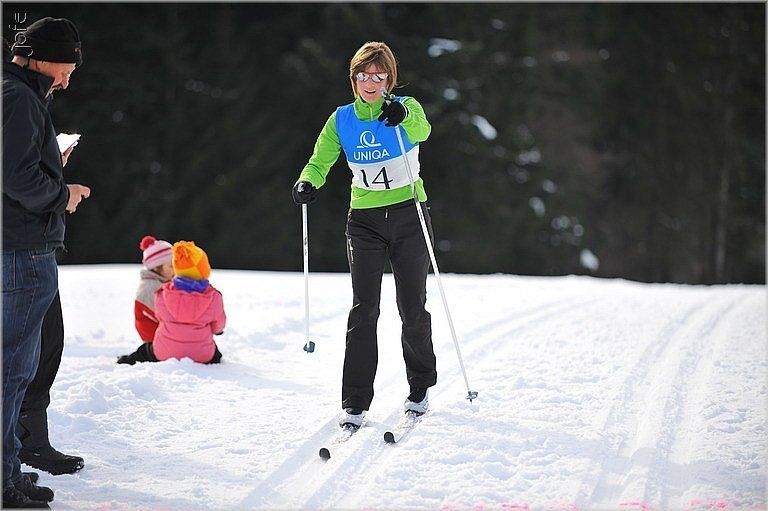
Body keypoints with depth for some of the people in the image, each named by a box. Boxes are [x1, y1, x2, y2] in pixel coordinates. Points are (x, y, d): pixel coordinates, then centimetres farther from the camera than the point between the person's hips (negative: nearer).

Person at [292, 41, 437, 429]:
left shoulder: (406, 109, -4)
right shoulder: (341, 119, 4)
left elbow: (422, 130, -27)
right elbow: (320, 160, -2)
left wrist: (403, 116, -50)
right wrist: (307, 183, -25)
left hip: (409, 215, -1)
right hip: (364, 220, 1)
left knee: (413, 308, 4)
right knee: (363, 310, -8)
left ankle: (420, 389, 24)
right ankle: (354, 404, -7)